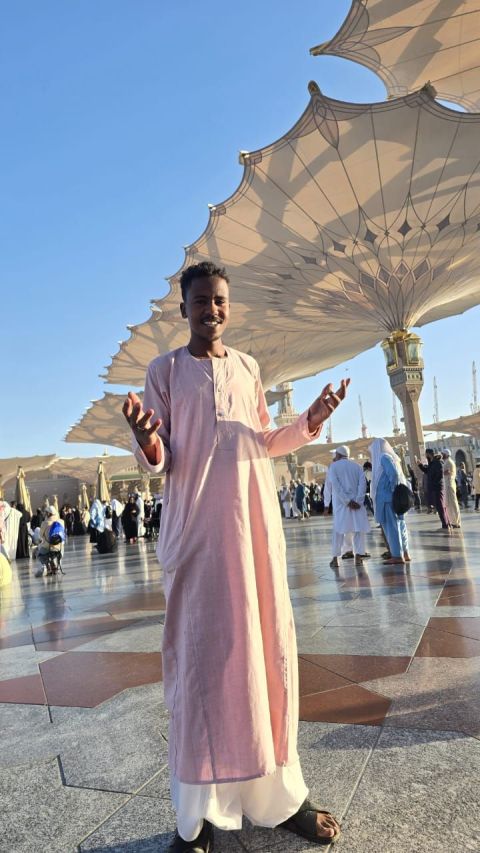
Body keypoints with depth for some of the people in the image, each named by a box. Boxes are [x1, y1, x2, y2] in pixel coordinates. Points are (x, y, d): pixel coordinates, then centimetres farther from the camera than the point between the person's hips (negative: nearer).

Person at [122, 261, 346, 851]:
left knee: (267, 646, 7)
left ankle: (279, 793, 21)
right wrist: (147, 442, -25)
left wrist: (309, 421, 2)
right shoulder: (164, 369, 4)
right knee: (202, 656, -1)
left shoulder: (248, 368, 14)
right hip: (197, 527, -3)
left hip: (256, 521, 4)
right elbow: (160, 462, -2)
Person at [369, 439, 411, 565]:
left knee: (391, 525, -5)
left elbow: (393, 474, -23)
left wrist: (391, 490, -15)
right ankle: (404, 553, 17)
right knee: (399, 524, 11)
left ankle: (397, 555, -2)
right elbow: (396, 475, 18)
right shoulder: (391, 457, 16)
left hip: (386, 497, -9)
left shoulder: (384, 457, -10)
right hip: (394, 497, 9)